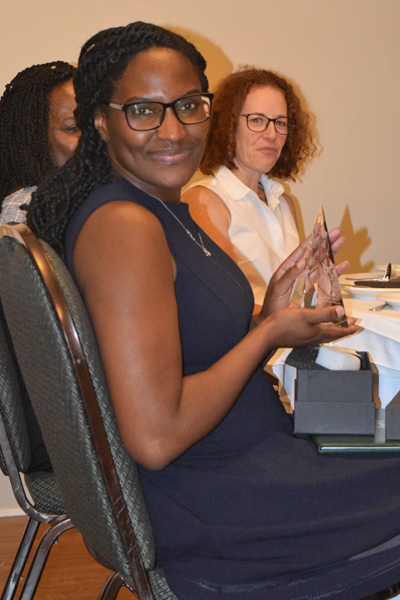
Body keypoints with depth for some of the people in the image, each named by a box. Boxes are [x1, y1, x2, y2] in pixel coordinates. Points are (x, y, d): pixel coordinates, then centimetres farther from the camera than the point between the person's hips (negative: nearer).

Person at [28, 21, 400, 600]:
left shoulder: (165, 211, 8)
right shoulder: (123, 225, -23)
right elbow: (155, 437, -27)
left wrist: (269, 313, -2)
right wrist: (269, 334, -16)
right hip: (215, 525, -9)